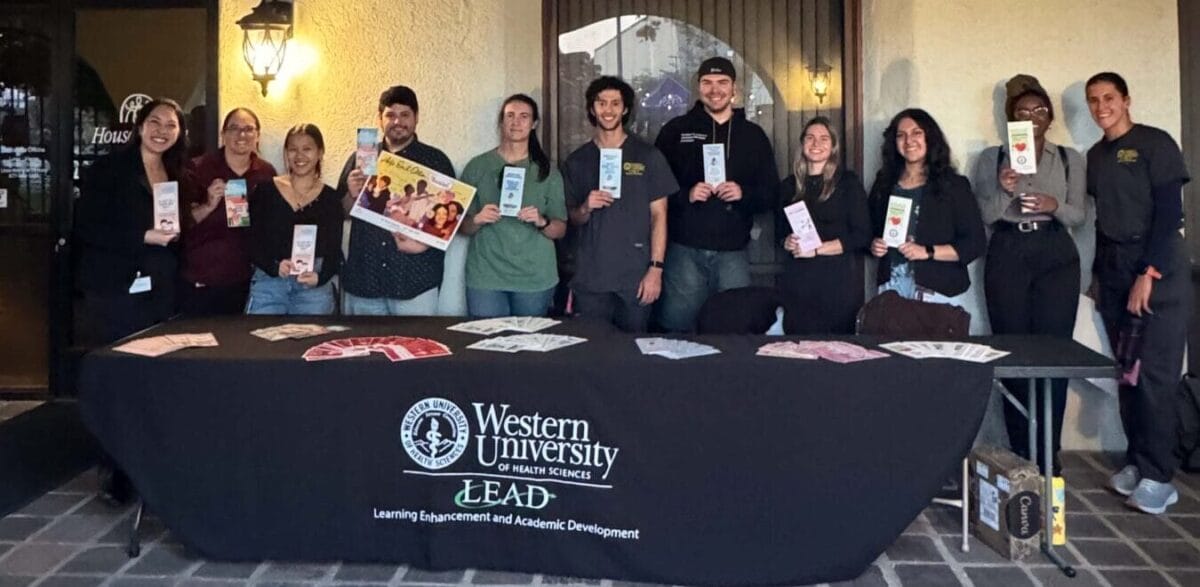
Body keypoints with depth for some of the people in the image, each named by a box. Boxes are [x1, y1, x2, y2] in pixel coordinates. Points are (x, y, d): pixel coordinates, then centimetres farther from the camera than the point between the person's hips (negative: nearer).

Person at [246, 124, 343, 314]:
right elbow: (251, 242, 2)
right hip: (268, 283, 0)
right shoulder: (265, 191, 5)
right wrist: (274, 267, -15)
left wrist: (320, 277, -14)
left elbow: (334, 251, 5)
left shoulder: (331, 199, 5)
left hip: (314, 287, 0)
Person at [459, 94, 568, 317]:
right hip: (486, 277, -1)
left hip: (536, 279, 1)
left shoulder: (547, 171, 6)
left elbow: (560, 230, 6)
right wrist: (477, 220, -15)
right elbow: (462, 226, 6)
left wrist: (541, 222, -14)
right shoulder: (478, 167, 4)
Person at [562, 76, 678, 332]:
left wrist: (656, 268, -8)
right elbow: (573, 218, 14)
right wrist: (585, 208, -9)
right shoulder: (576, 161, 9)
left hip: (636, 276, -2)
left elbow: (658, 215, 0)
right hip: (590, 278, 2)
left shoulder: (648, 156, 2)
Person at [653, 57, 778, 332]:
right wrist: (685, 195, -14)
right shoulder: (676, 130, 6)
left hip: (733, 251, 2)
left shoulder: (753, 135, 11)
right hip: (684, 248, -1)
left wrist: (744, 194, -10)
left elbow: (771, 190, 10)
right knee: (678, 329, 2)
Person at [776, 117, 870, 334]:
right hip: (797, 278, 3)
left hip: (837, 278, -3)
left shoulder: (848, 182, 1)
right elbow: (780, 231, 20)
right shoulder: (789, 186, 13)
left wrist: (816, 249, -11)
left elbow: (861, 236, -4)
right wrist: (787, 243, -3)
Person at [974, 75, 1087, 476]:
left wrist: (1055, 205, -17)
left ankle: (1049, 451, 2)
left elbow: (1079, 215, 3)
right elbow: (984, 215, 0)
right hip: (1007, 256, 0)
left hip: (1056, 256, 1)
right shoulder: (992, 158, 8)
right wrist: (1004, 190, -19)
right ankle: (1020, 452, 7)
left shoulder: (1070, 158, 10)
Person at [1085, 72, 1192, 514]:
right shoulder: (1094, 156, 13)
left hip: (1158, 266, -5)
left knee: (1155, 373, -8)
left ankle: (1158, 476, -3)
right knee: (1126, 371, 5)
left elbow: (1169, 212, -10)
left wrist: (1148, 273, -16)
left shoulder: (1155, 144, -4)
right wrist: (1100, 272, 9)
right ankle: (1137, 461, 13)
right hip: (1112, 267, 6)